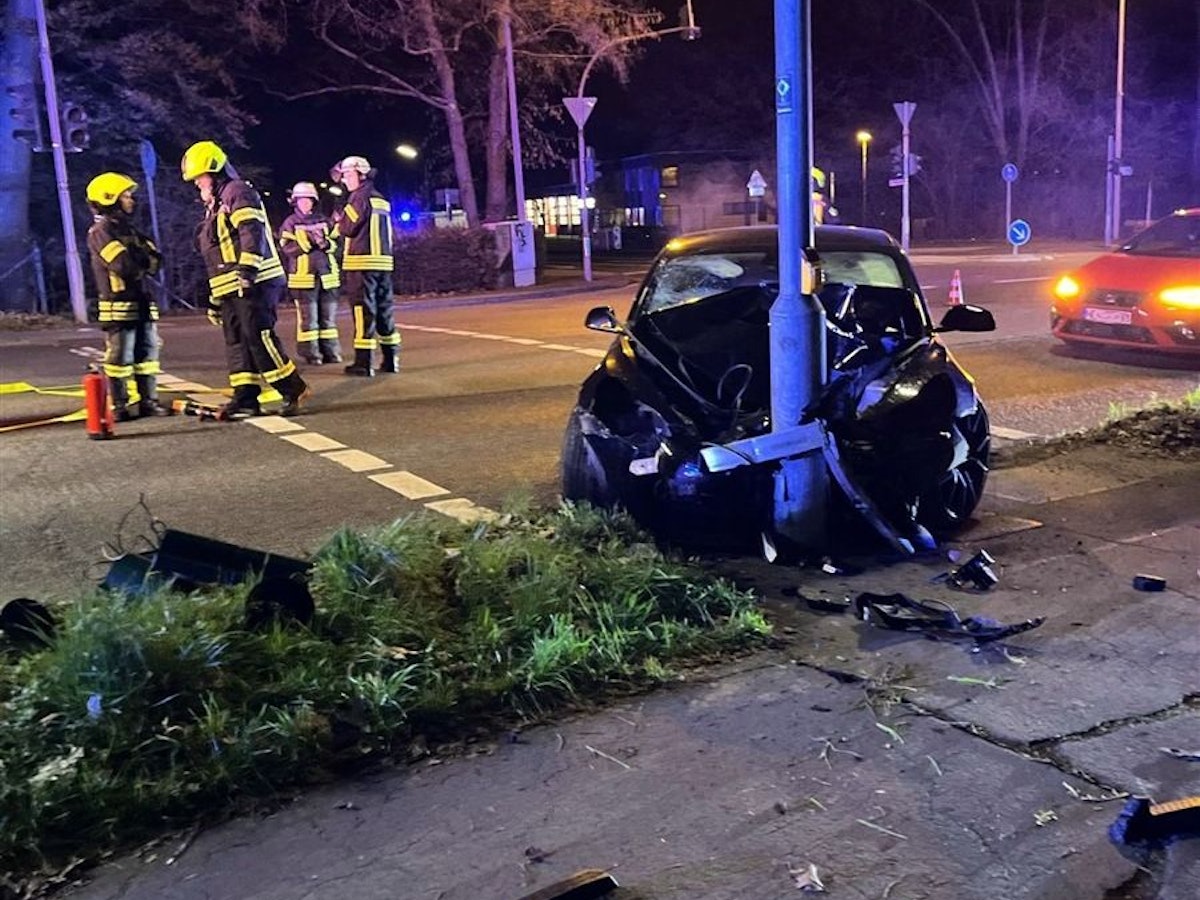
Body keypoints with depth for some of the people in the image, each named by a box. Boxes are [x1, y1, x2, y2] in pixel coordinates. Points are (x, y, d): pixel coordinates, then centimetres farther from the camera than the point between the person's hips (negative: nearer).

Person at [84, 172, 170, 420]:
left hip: (142, 303, 8)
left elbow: (155, 258, 7)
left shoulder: (129, 229, 18)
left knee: (147, 353, 9)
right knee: (120, 358, -3)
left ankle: (148, 401, 15)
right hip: (118, 306, -8)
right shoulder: (100, 233, -8)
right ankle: (119, 406, 3)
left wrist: (138, 258, -11)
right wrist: (144, 259, -4)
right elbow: (124, 265, -21)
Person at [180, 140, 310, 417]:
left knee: (259, 338, -14)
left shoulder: (237, 193, -4)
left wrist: (248, 267, -30)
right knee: (237, 342, 7)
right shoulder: (214, 208, 27)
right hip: (231, 289, 10)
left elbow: (252, 232, -20)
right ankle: (245, 399, 8)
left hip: (253, 283, -10)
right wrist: (214, 299, 26)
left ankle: (295, 390, -9)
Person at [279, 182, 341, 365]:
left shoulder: (323, 221, 13)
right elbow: (288, 248, -10)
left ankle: (330, 351, 14)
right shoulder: (290, 223, 1)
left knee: (328, 317, 8)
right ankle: (310, 354, 0)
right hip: (304, 277, -4)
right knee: (308, 318, -5)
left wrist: (326, 243, -12)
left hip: (327, 276, 4)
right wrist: (308, 241, -19)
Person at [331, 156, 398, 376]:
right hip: (383, 261, 8)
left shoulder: (360, 197, -7)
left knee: (363, 311, -7)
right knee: (384, 310, 10)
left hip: (361, 262, -8)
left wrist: (337, 227, 10)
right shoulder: (380, 199, 19)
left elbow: (349, 227, -12)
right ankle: (391, 358, 13)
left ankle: (364, 362, -7)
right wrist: (343, 224, 15)